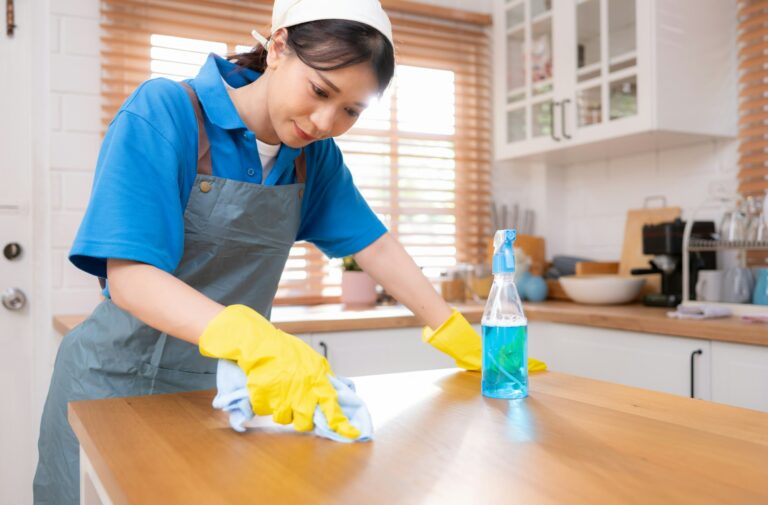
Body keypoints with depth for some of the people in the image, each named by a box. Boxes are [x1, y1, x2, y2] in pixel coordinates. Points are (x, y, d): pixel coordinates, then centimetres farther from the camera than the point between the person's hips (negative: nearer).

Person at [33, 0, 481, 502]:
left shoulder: (315, 153, -2)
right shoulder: (163, 112, -19)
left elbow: (375, 246, 0)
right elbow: (129, 275, -27)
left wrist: (459, 338, -6)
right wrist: (250, 338, -44)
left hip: (233, 385, 5)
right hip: (122, 381, -4)